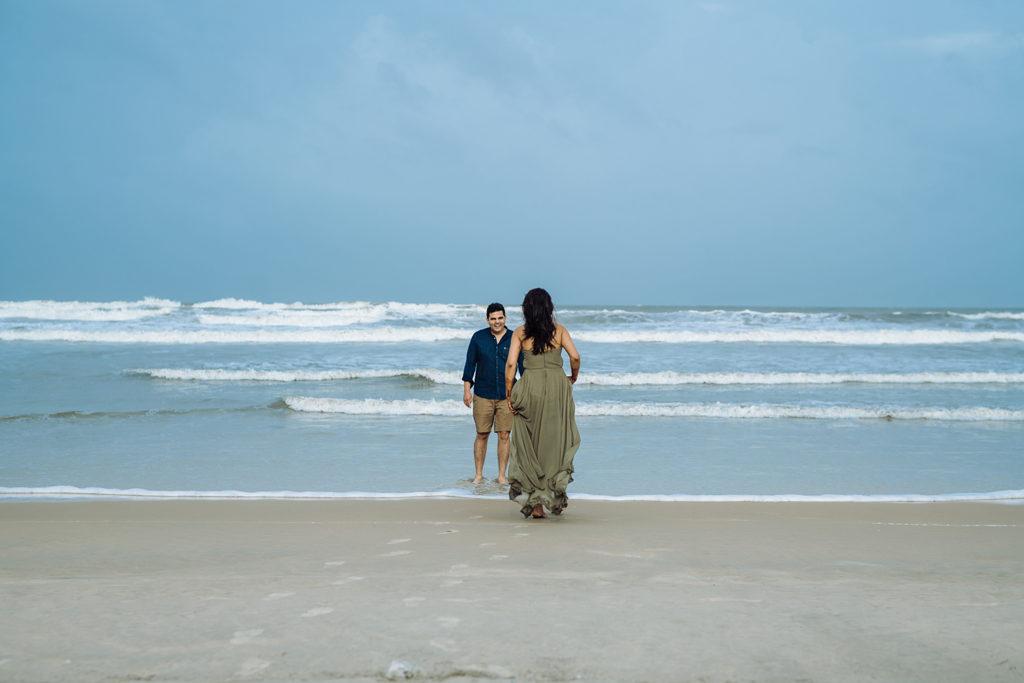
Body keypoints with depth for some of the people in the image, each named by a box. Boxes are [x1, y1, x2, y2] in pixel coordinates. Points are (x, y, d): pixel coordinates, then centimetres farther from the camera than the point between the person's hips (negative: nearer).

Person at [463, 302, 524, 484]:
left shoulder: (514, 339, 1)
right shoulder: (479, 337, 1)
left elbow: (523, 366, 7)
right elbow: (470, 364, 5)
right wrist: (466, 390, 0)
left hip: (507, 396, 0)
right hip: (483, 396, 0)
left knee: (504, 436, 1)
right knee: (482, 435, 4)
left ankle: (502, 476, 9)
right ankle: (479, 474, 15)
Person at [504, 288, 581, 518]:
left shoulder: (520, 333, 2)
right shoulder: (559, 330, 3)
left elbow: (511, 363, -6)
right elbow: (574, 356, -7)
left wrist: (509, 393, 0)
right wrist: (573, 377, 12)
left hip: (530, 387, 0)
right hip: (557, 387, 0)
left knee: (531, 443, 7)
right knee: (557, 439, 14)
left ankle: (536, 503, 6)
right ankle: (556, 490, 4)